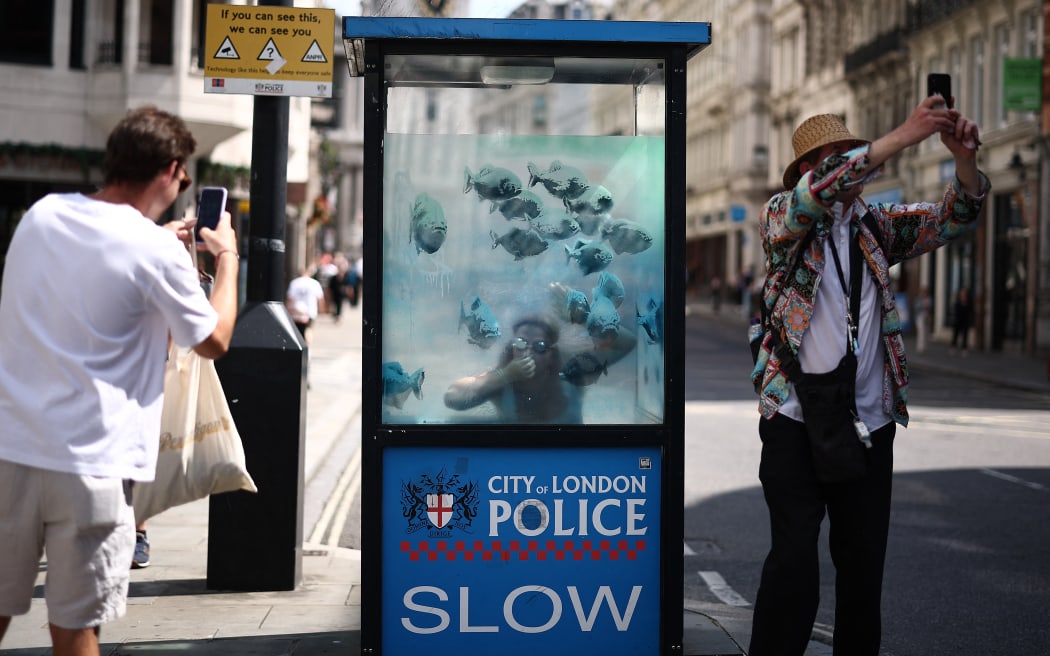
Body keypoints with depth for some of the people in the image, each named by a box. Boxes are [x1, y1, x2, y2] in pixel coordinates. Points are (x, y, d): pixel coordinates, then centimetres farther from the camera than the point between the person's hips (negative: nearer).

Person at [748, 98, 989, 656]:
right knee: (794, 562, -12)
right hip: (796, 425, -4)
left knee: (864, 564, 7)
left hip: (870, 426, 4)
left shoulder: (874, 226, 12)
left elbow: (953, 217, 8)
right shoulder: (781, 217, -1)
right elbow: (817, 192, -21)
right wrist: (901, 137, -27)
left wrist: (964, 157, -12)